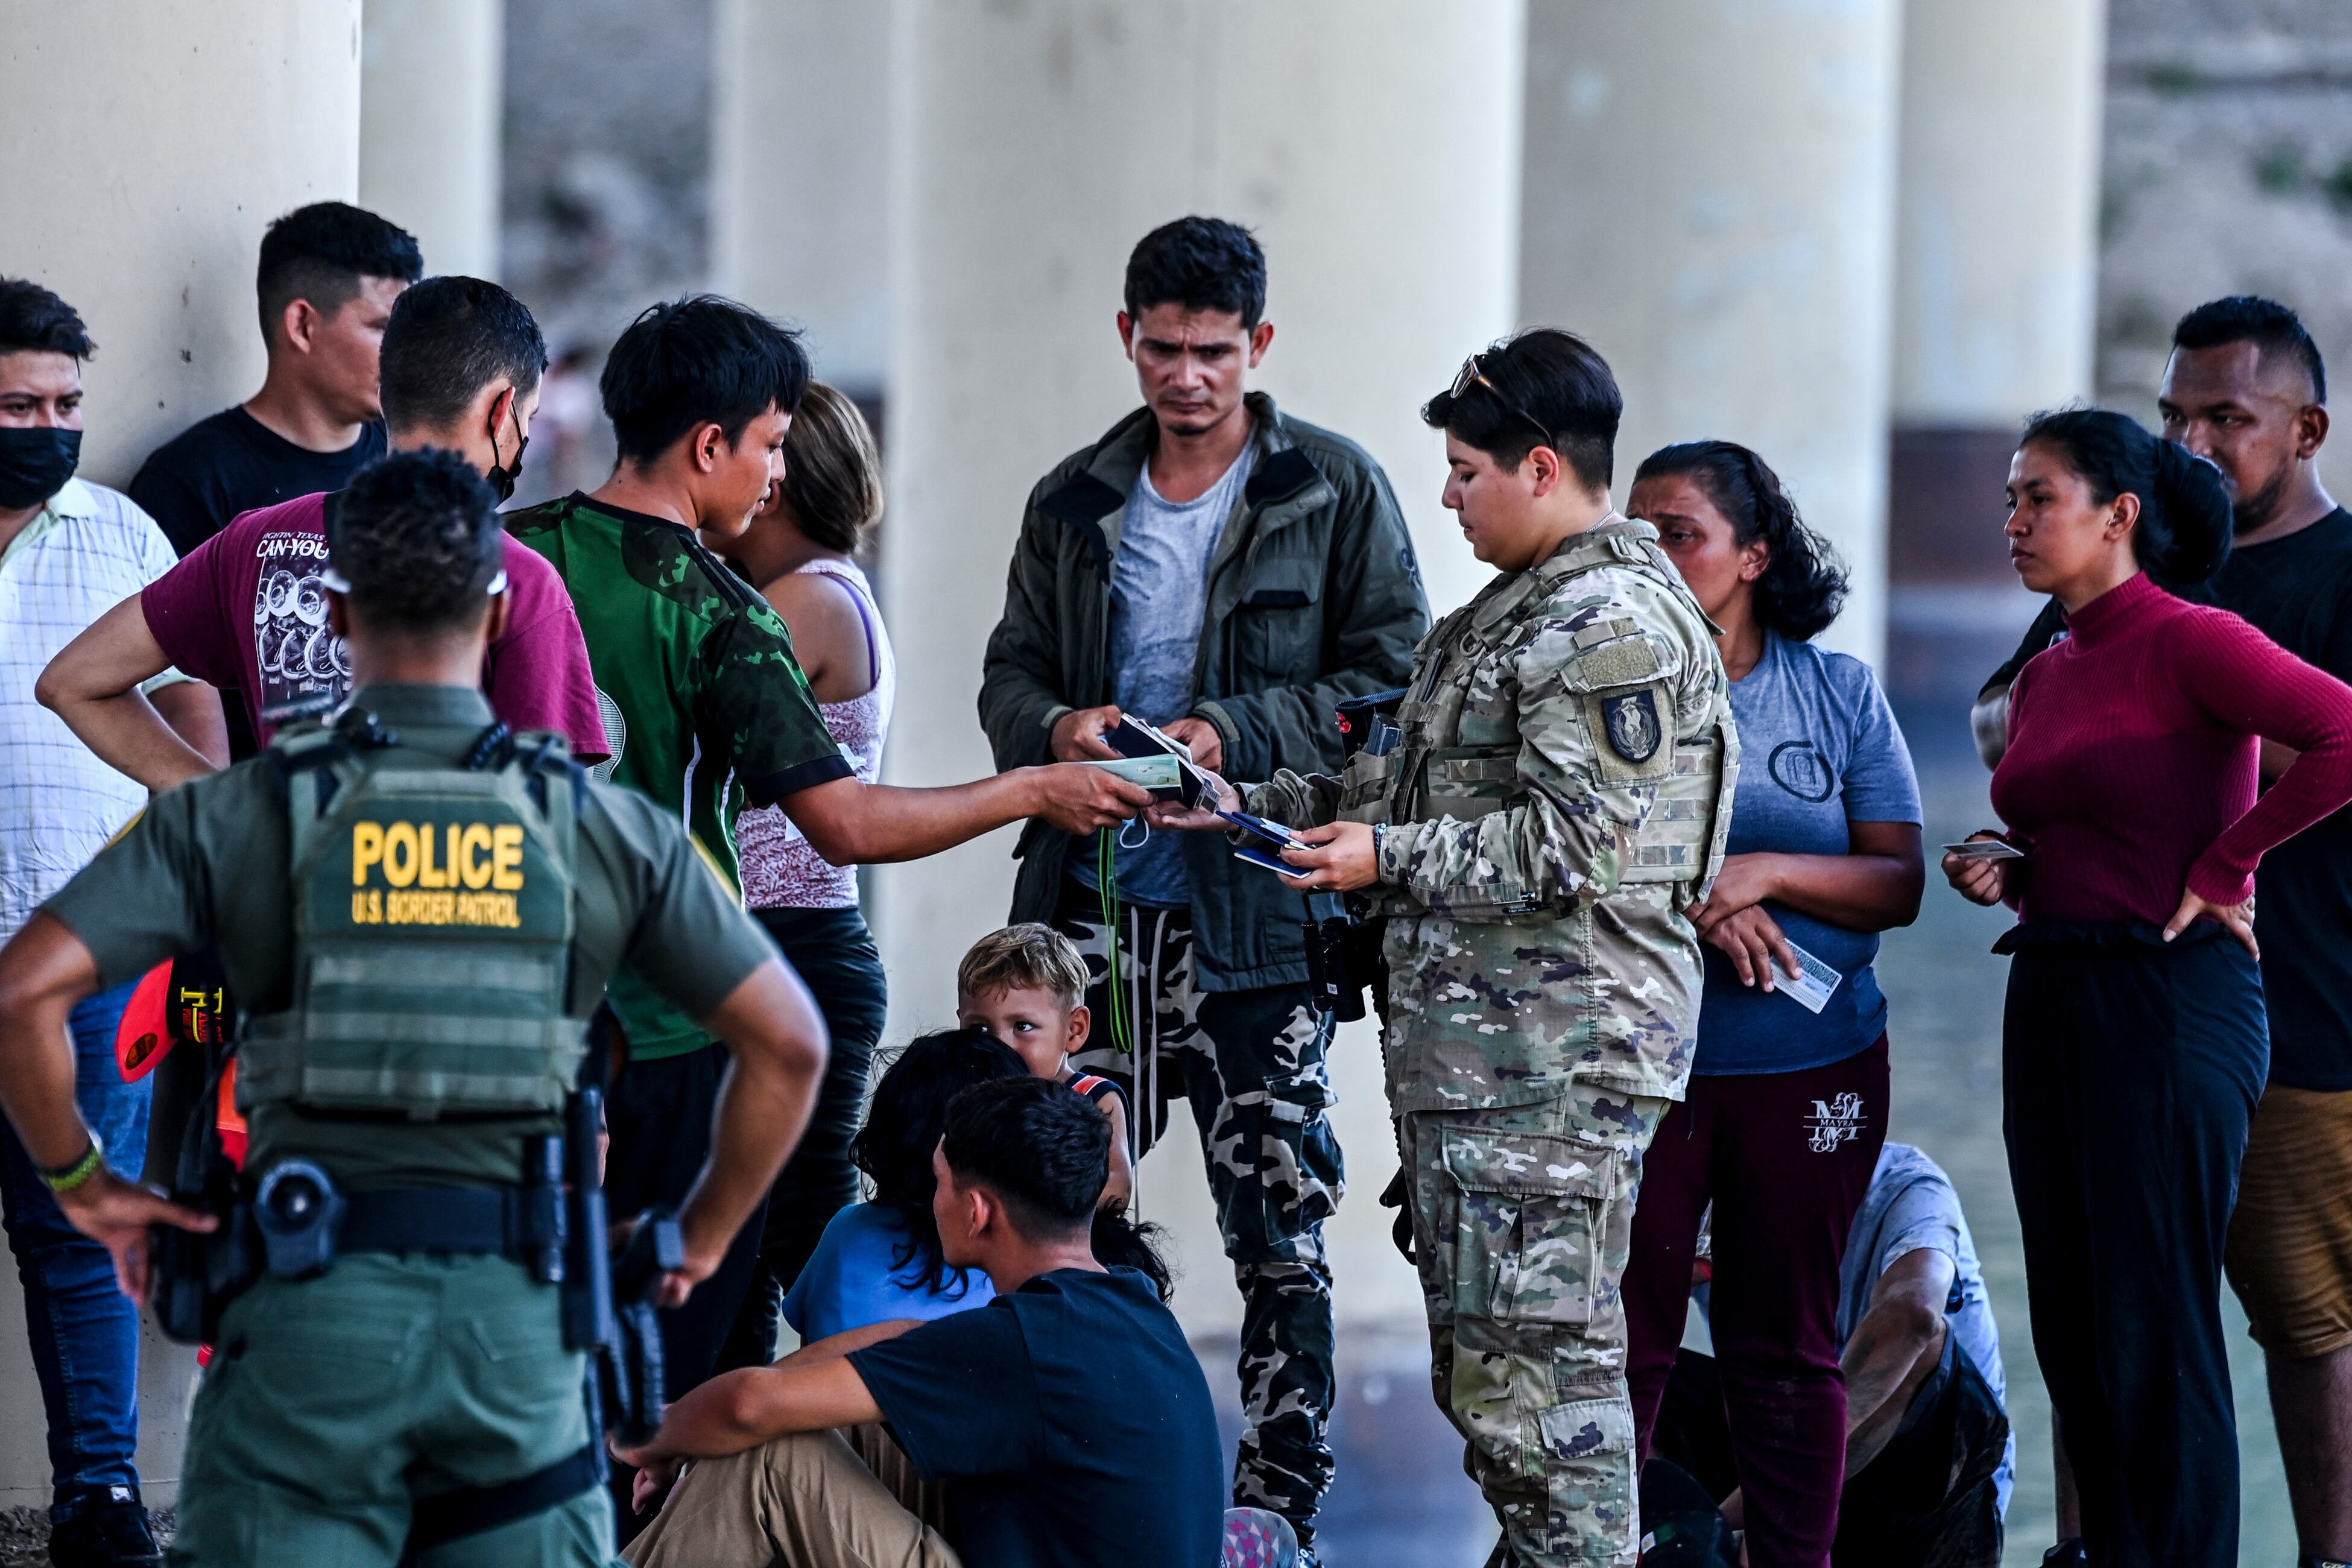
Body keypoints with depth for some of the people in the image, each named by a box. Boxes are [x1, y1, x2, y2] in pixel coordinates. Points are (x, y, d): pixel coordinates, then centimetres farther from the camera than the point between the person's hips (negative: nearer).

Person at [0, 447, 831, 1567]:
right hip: (520, 1321, 1)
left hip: (313, 1312, -1)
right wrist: (701, 1243, 17)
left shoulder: (234, 815, 2)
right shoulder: (609, 827, 6)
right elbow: (789, 1042, 6)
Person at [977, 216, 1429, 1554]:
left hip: (1257, 908, -3)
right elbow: (1011, 672, 17)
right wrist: (1056, 725, -6)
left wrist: (1236, 733, -15)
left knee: (1282, 1230, -1)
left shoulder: (1337, 491, 1)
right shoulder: (1075, 504, 13)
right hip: (1095, 905, 4)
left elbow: (1393, 679, -3)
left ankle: (1284, 1511, 6)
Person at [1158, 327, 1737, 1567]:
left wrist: (1388, 858, -15)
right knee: (1472, 1364, 14)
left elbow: (1575, 844, -21)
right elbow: (1411, 781, 26)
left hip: (1552, 1063, -11)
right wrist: (1245, 805, 17)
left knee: (1539, 1362, -10)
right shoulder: (1516, 609, 20)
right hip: (1464, 1046, 11)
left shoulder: (1616, 625, -14)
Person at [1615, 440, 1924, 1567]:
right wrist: (1694, 903, -17)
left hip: (1810, 1064, 1)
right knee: (1620, 1343, -2)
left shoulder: (1838, 692, 4)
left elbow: (1898, 884, 1)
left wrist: (1770, 872, -15)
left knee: (1787, 1348, 7)